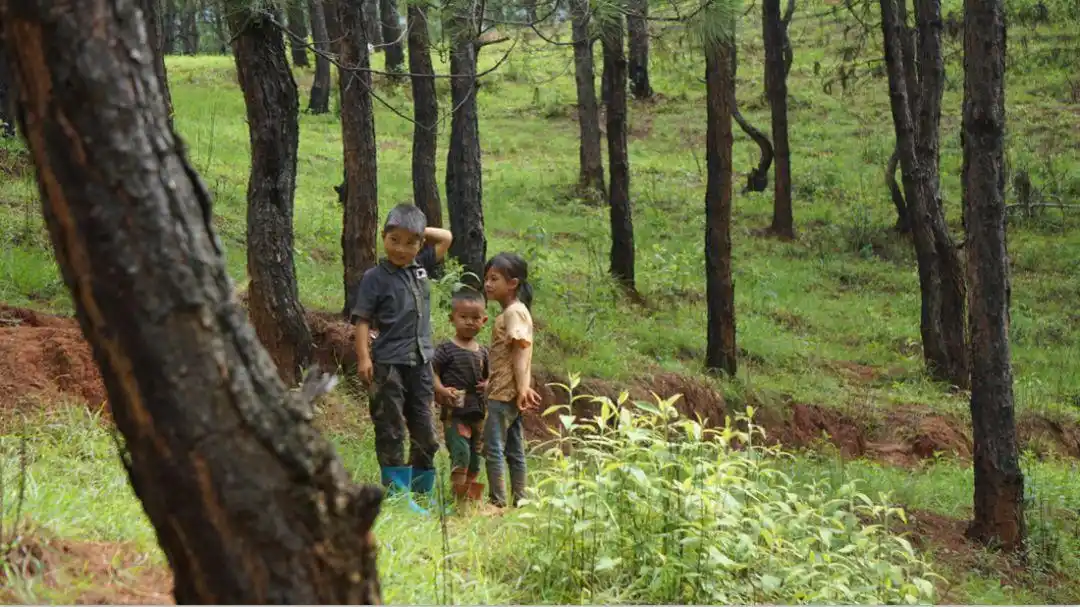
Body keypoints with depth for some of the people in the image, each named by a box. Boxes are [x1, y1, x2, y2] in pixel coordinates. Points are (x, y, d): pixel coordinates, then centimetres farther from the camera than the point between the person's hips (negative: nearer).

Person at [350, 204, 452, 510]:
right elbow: (362, 319, -9)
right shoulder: (375, 278, -6)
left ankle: (423, 492, 19)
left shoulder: (421, 267, 9)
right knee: (391, 432, -1)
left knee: (425, 433, 10)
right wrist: (363, 357, -18)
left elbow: (446, 238, 22)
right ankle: (397, 493, 1)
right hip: (388, 365, -6)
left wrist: (419, 231, 8)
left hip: (420, 361, 6)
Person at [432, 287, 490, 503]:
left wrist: (487, 385, 1)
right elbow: (432, 372, -7)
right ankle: (458, 499, -13)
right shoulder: (446, 349, -6)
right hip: (454, 412, -6)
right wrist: (442, 390, -21)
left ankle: (471, 499, 22)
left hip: (478, 412, 6)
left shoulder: (482, 352, 12)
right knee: (460, 454, -17)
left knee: (475, 460, 11)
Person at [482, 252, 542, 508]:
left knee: (493, 446, -9)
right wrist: (523, 387, 15)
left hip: (504, 393, -10)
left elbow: (520, 352, -19)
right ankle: (520, 500, 18)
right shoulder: (512, 311, 17)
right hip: (509, 392, 10)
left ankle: (498, 500, -8)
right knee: (514, 450, 13)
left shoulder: (514, 312, -13)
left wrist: (522, 388, -22)